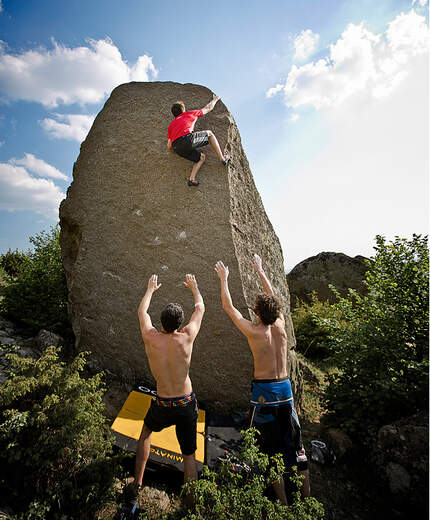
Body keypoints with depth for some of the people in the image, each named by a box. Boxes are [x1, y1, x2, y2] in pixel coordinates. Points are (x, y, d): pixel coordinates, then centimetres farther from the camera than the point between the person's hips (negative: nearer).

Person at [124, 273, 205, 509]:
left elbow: (141, 311, 7)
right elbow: (200, 308, 3)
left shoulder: (150, 337, -14)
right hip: (187, 404, 0)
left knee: (145, 432, 31)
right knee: (189, 455, 17)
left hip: (163, 406, 1)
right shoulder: (186, 337, -15)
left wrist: (150, 289, 23)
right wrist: (193, 287, 19)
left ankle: (136, 486, 34)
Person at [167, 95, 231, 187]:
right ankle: (222, 158, 16)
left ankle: (191, 179, 3)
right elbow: (208, 108, 38)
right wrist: (215, 99, 56)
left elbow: (169, 146, 23)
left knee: (201, 157, 23)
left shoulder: (171, 126, 32)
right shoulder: (190, 114, 25)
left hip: (176, 147, 5)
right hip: (188, 139, -4)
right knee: (209, 133, 21)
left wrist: (177, 151, 41)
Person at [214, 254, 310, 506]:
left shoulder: (254, 331, -14)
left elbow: (228, 306, -5)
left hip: (264, 391, -5)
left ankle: (284, 502, 19)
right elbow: (272, 297, 13)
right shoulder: (280, 325, -2)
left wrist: (224, 279, 7)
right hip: (285, 389, 5)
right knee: (295, 443, 19)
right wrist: (260, 271, 24)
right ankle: (307, 496, 31)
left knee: (271, 448, 10)